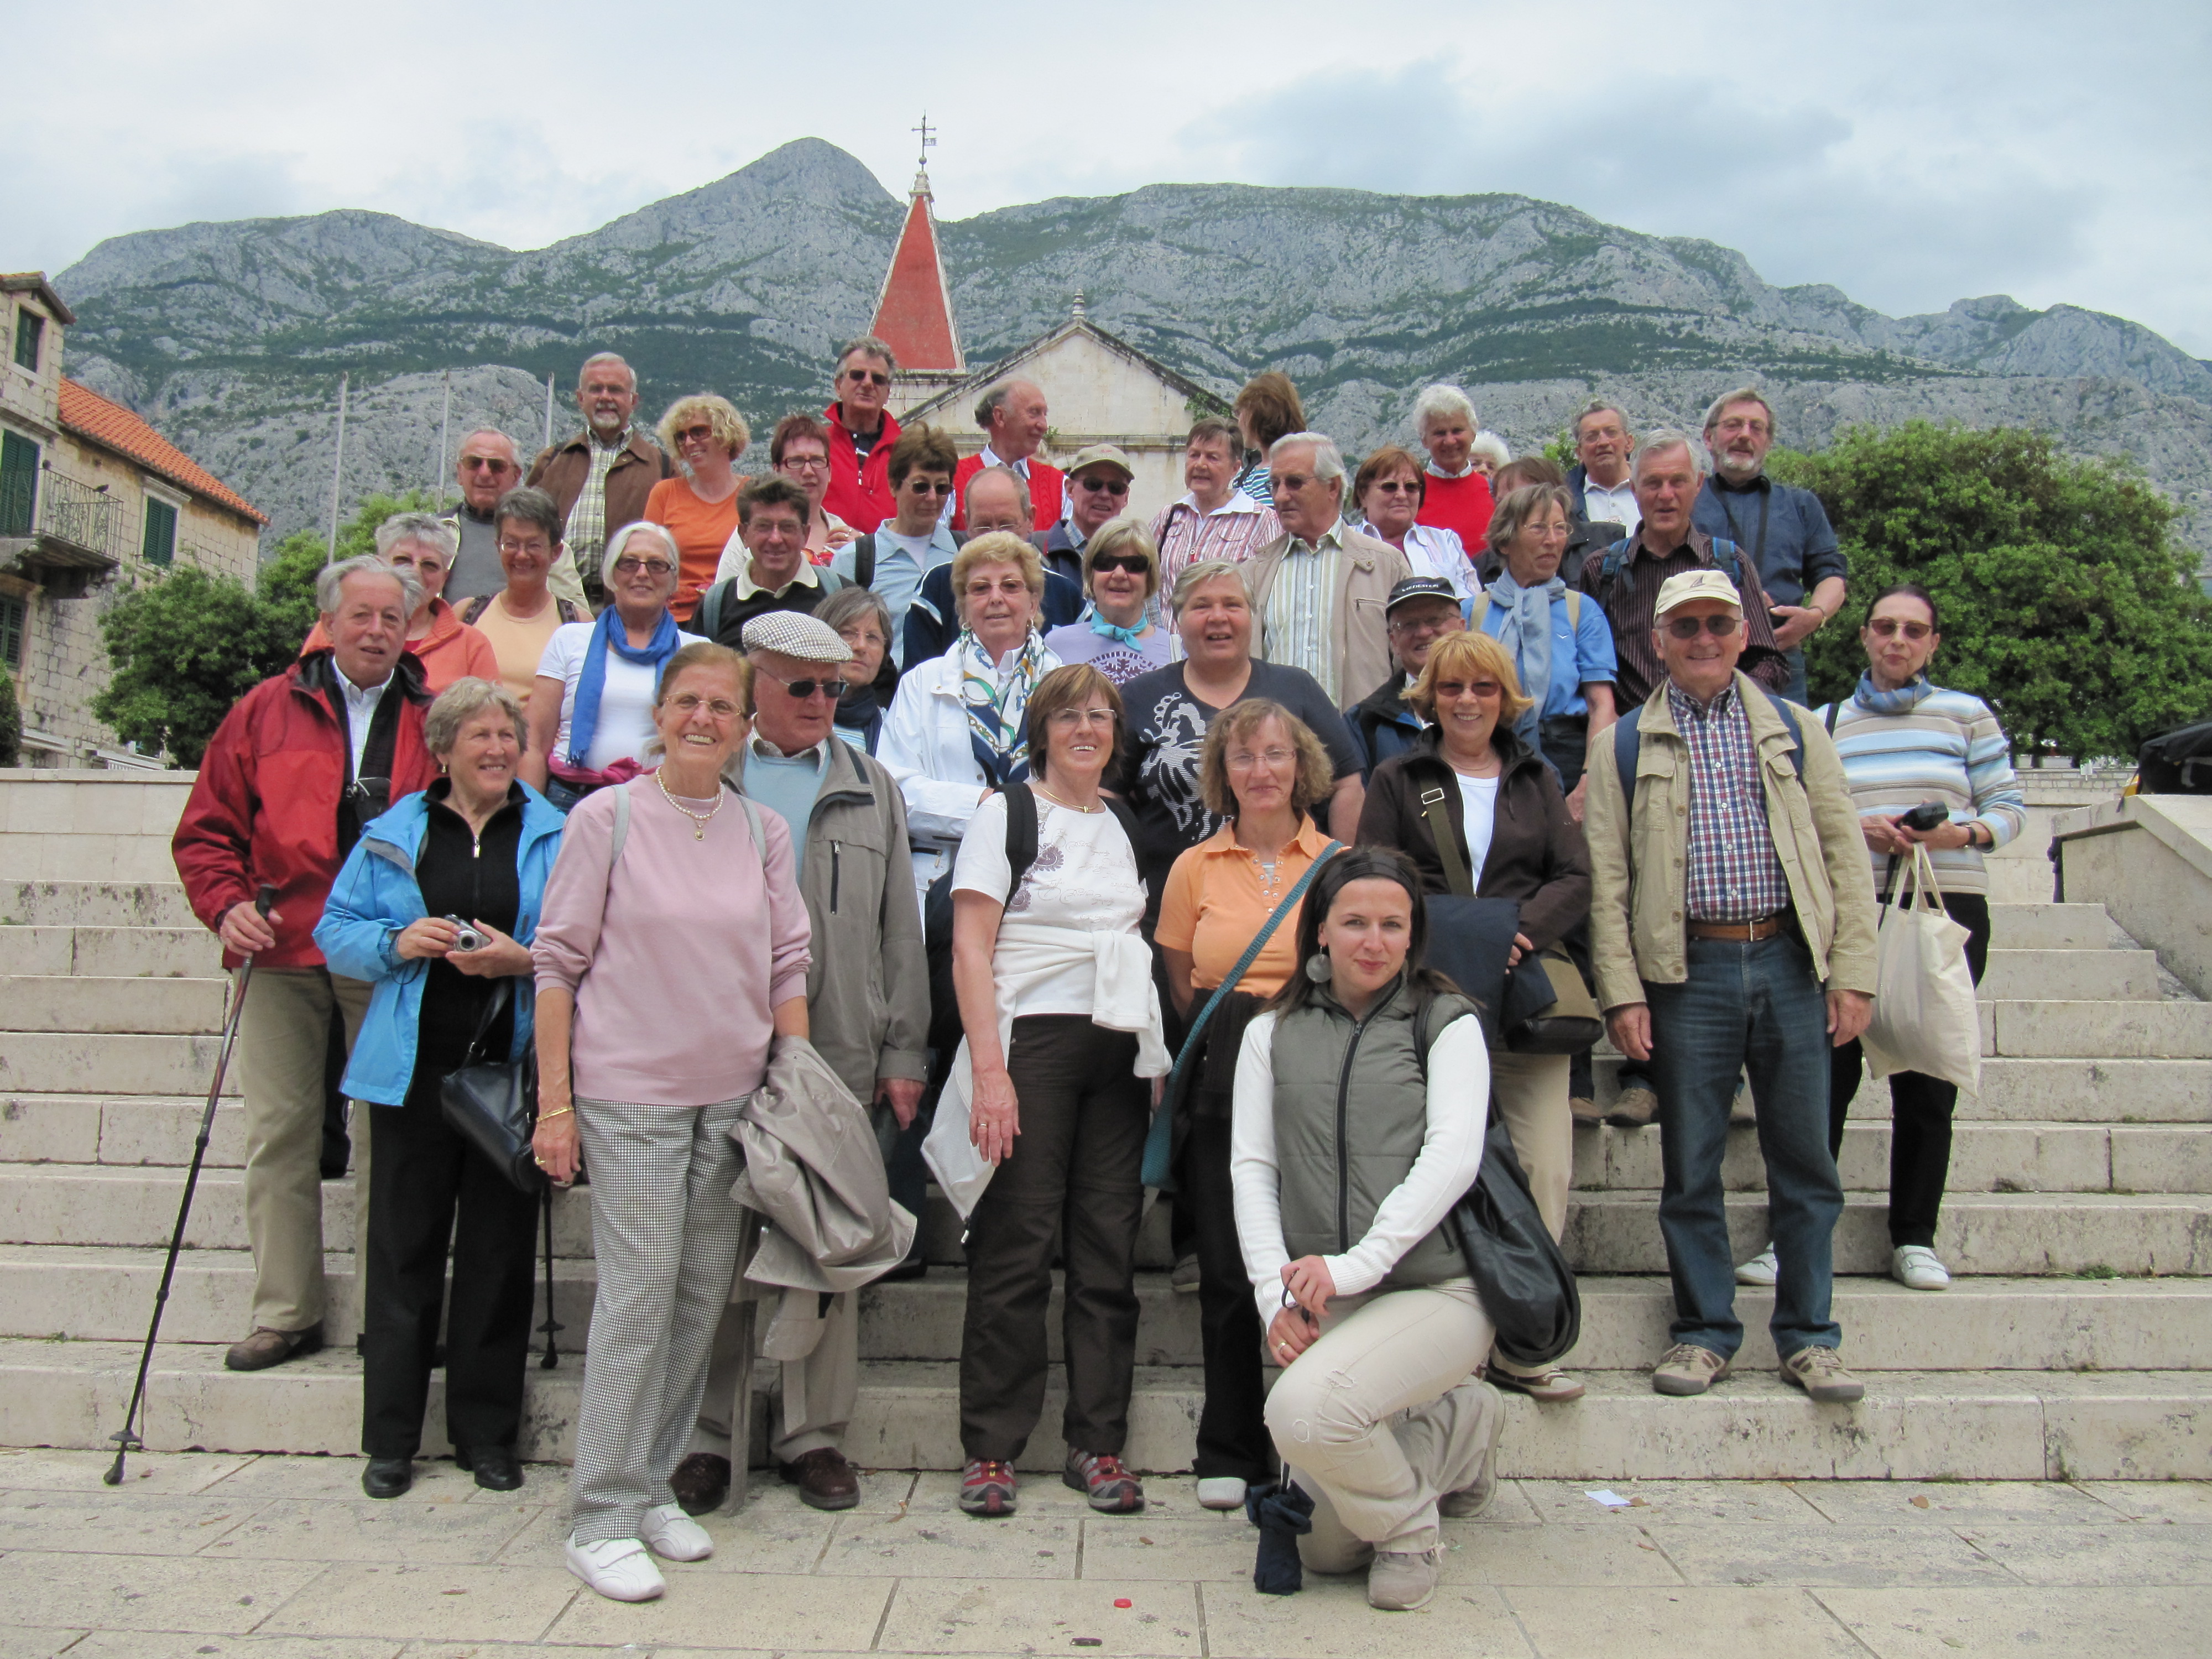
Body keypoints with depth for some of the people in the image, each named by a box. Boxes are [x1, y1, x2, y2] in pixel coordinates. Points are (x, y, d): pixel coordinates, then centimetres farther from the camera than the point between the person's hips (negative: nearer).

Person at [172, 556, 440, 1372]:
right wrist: (227, 905, -7)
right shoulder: (266, 710, 8)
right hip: (282, 954, 1)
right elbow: (206, 829, 9)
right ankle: (286, 1313, 16)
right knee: (278, 1133, 6)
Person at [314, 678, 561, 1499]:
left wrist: (524, 960, -17)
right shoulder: (394, 833, 10)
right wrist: (399, 943, -9)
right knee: (404, 1246, 5)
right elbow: (337, 932, 10)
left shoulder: (554, 834, 5)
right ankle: (391, 1437, 18)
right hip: (413, 1068, 1)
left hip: (511, 1068, -1)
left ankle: (486, 1433, 18)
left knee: (500, 1247, 5)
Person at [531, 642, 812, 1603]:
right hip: (629, 1095, -4)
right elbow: (557, 962, -4)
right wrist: (554, 1102, -7)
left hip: (733, 1095, 5)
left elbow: (787, 968, 11)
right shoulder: (606, 818, -3)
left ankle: (654, 1486, 25)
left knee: (705, 1294, 9)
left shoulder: (763, 832, 7)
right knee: (639, 1293, -5)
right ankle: (602, 1518, 8)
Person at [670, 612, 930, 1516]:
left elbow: (900, 928, 11)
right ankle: (703, 1435, 19)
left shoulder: (871, 788, 14)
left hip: (841, 1054, 2)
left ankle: (813, 1434, 21)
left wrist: (904, 1052, 5)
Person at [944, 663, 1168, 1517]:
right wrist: (989, 1066, -16)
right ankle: (990, 1448, 10)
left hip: (1119, 1049, 5)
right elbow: (970, 948, -6)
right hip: (1032, 1039, -5)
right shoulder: (1008, 812, 2)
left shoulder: (1127, 825, 17)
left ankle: (1097, 1444, 16)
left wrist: (1155, 1058, 9)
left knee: (1109, 1250, 5)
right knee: (1016, 1247, -2)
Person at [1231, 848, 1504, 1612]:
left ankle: (1408, 1525, 1)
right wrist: (1276, 1295, -8)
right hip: (1322, 1308, 4)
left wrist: (1359, 1262, -21)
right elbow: (1251, 1168, 5)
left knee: (1304, 1407, -31)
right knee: (1323, 1547, 4)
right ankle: (1455, 1425, 30)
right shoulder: (1272, 1034, 11)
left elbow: (1453, 1157, -10)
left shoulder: (1448, 1024, 3)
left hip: (1435, 1288, -4)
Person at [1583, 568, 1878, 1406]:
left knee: (1804, 1158, 6)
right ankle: (1704, 1331, 18)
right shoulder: (1628, 745, 7)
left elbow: (1844, 853, 8)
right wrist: (1622, 990, -7)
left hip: (1790, 962, 1)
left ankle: (1808, 1336, 19)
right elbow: (1606, 877, 1)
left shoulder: (1794, 728, 11)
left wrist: (1852, 972, -1)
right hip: (1689, 971, -1)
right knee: (1690, 1164, 5)